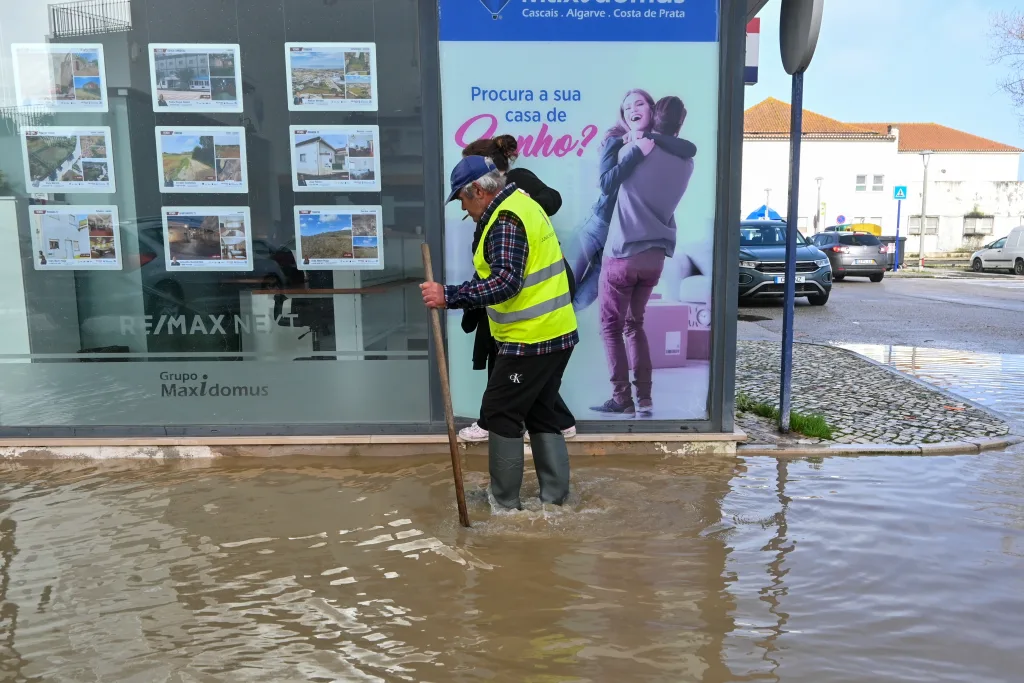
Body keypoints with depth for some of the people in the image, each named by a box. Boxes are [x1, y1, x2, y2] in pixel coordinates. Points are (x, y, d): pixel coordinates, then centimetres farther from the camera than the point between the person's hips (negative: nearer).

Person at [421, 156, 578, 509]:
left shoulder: (506, 220, -17)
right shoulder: (520, 204, 16)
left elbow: (505, 282, -29)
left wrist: (449, 296, -31)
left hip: (532, 339, -10)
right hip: (556, 333, 10)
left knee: (501, 412, 2)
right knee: (540, 413, 16)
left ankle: (504, 501, 13)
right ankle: (555, 497, 22)